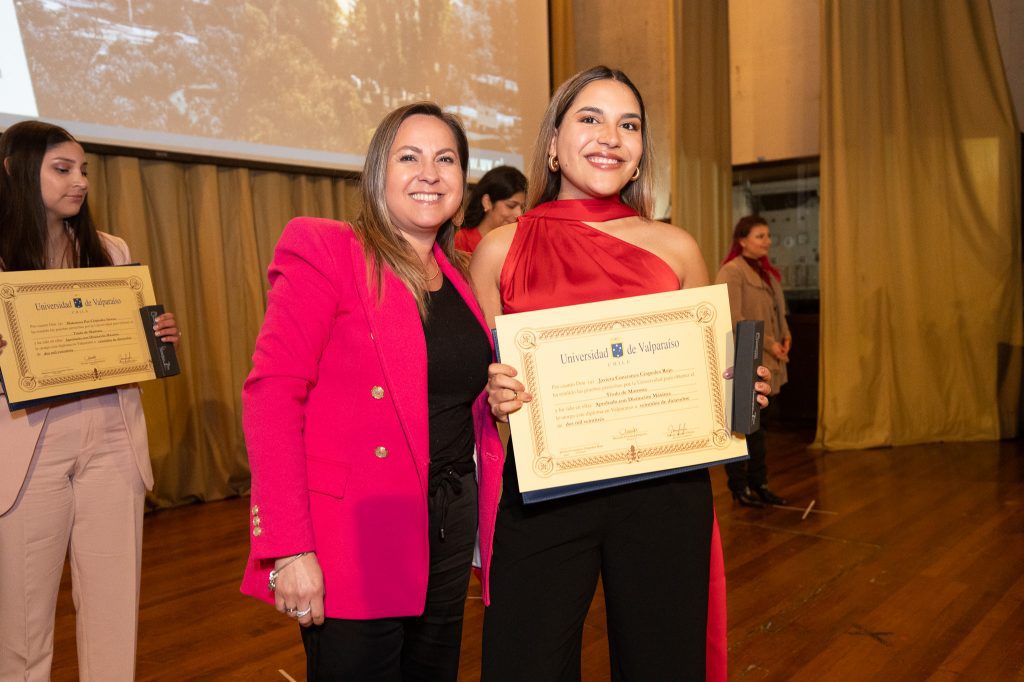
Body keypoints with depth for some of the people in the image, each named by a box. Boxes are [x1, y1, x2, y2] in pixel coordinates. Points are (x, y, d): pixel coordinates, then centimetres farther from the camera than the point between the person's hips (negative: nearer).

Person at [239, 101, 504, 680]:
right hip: (357, 535, -6)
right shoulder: (326, 250, -10)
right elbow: (271, 396, -17)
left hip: (450, 525, 7)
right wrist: (288, 549, -21)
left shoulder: (458, 276, 10)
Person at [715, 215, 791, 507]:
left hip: (764, 362, 8)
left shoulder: (766, 271, 16)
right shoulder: (731, 271, -11)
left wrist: (785, 336, 3)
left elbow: (777, 311, 22)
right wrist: (768, 343, -18)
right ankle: (740, 488, 12)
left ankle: (758, 484, 23)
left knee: (757, 425, 14)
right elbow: (734, 319, -18)